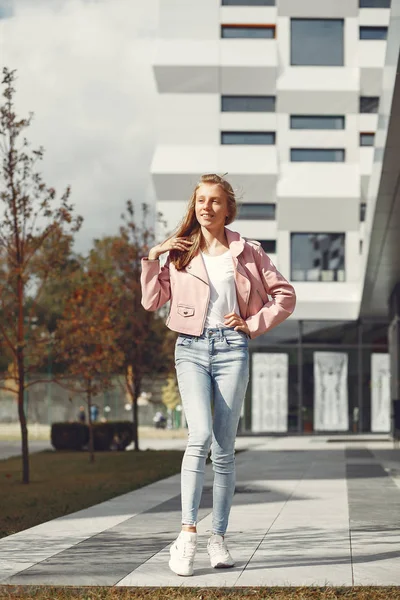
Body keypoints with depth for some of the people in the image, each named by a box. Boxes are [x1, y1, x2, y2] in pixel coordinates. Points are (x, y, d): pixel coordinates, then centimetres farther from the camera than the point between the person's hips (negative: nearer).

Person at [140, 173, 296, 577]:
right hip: (191, 348, 0)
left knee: (224, 448, 1)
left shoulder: (247, 252, 8)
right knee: (200, 435, -20)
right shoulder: (181, 253, 11)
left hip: (231, 347, 0)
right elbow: (152, 301, 7)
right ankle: (188, 533, -20)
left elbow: (285, 295, 11)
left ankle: (219, 538, 8)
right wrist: (151, 258, -1)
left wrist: (253, 324, 2)